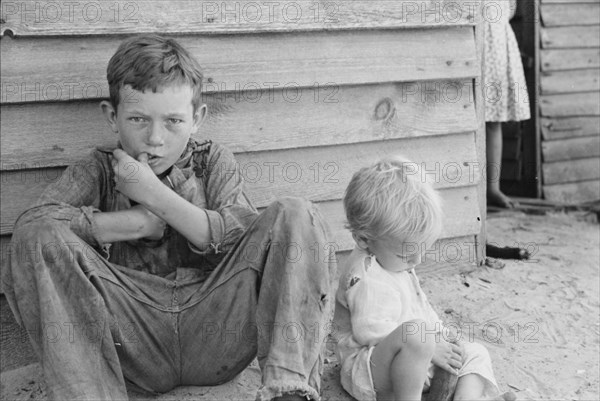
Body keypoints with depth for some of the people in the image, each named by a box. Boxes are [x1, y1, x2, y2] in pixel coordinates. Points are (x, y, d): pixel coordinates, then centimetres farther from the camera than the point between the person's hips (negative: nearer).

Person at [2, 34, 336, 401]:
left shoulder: (212, 161, 12)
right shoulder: (99, 171, 10)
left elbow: (245, 239, -5)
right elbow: (31, 222, -10)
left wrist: (154, 194, -9)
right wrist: (143, 221, -10)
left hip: (216, 334, 1)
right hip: (135, 339, 0)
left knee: (296, 215, -15)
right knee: (39, 238, -18)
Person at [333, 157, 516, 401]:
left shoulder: (396, 264, 11)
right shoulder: (365, 278, -22)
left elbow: (420, 306, 21)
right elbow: (370, 331, -31)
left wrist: (442, 335, 4)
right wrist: (429, 346, -26)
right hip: (369, 373, -11)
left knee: (476, 353, 10)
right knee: (417, 334, -38)